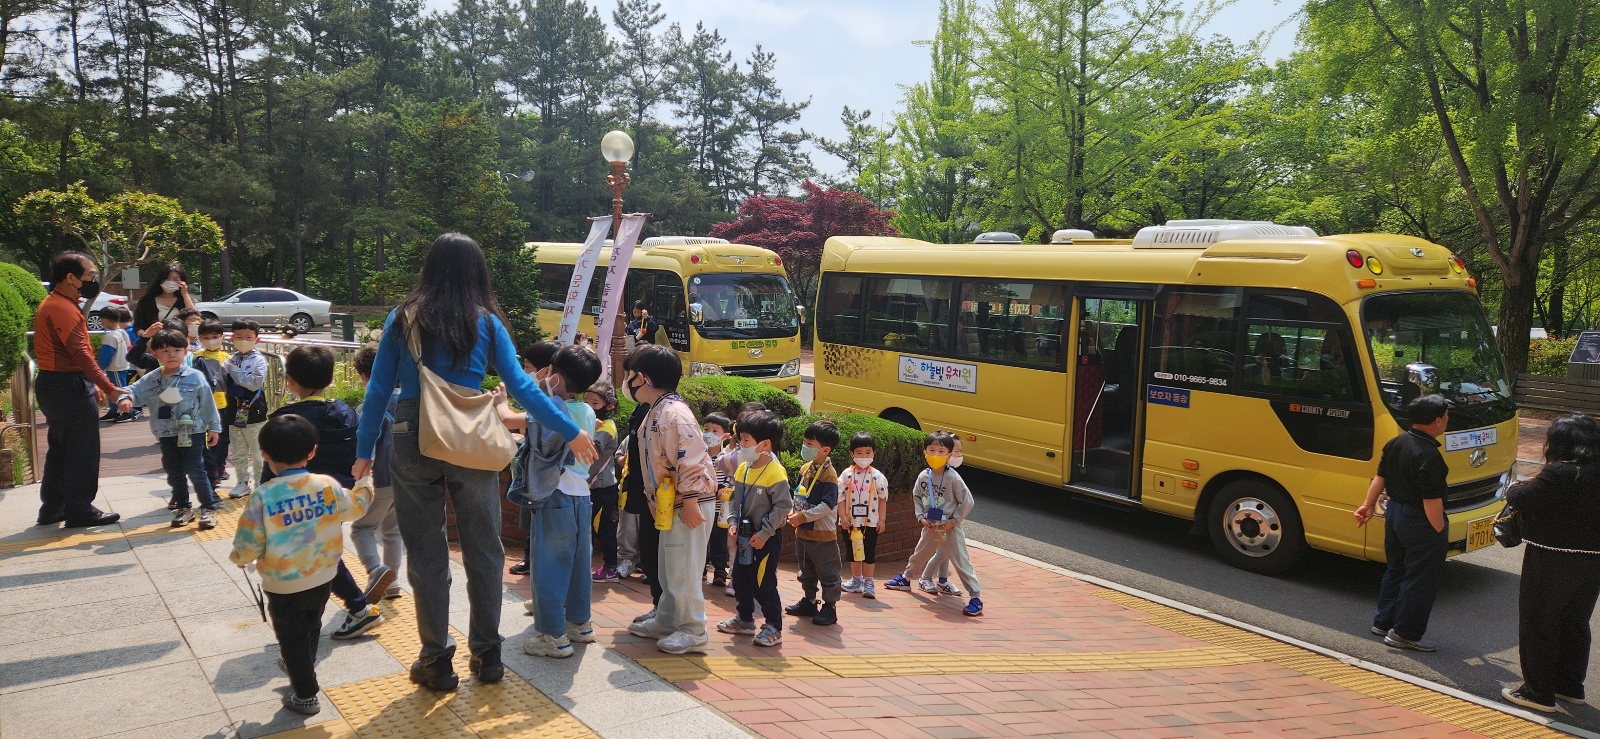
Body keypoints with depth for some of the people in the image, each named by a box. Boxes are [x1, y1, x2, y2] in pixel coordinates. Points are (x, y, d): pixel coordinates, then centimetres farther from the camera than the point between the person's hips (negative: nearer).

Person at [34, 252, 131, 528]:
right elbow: (80, 354, -27)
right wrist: (110, 389, -32)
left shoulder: (53, 304, 16)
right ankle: (79, 510, 3)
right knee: (82, 451, -3)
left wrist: (92, 384, 21)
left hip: (54, 384, 11)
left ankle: (52, 508, 25)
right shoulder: (63, 308, -18)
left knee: (60, 449, 17)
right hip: (69, 387, -11)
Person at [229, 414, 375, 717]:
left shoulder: (263, 497, -22)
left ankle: (305, 694, 22)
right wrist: (365, 484, 27)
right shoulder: (328, 486, -13)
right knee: (311, 628, 28)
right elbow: (355, 508, 8)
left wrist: (238, 557, 8)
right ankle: (303, 671, 51)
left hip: (283, 587, -4)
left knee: (292, 638, 14)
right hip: (323, 579, 4)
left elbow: (248, 546, -16)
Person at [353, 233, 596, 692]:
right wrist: (571, 432, 5)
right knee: (483, 550, 13)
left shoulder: (403, 319, 3)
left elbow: (379, 389, 2)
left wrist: (364, 450, 10)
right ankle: (487, 654, 22)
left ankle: (436, 662, 18)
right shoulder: (486, 322, 1)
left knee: (426, 554, 9)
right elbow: (521, 387, -2)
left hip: (413, 443, 0)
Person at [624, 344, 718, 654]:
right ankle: (666, 622, 33)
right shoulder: (656, 412, 13)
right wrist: (655, 500, 23)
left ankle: (692, 631, 9)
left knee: (683, 570, -3)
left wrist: (690, 502, -26)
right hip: (669, 504, 11)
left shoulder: (673, 412, -21)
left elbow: (690, 459, -26)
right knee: (668, 568, 20)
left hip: (688, 504, -11)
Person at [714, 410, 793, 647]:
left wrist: (764, 533, -19)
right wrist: (733, 524, -1)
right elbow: (735, 500, 13)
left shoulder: (775, 472, -20)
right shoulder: (743, 469, 4)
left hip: (766, 538, -8)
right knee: (740, 579, 18)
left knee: (763, 585, -3)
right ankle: (744, 620, 34)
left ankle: (774, 627, 10)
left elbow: (784, 506, -20)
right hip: (745, 536, 8)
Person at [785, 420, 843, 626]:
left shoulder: (829, 475, -20)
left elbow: (827, 506, -25)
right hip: (802, 532, 9)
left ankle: (830, 607, 14)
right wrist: (793, 513, -2)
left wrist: (802, 516, -22)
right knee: (806, 572, 21)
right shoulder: (805, 468, 5)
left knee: (827, 573, 4)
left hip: (823, 535, -8)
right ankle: (809, 602, 35)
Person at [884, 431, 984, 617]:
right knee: (919, 554, 25)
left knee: (961, 562, -5)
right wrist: (921, 517, 0)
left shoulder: (953, 478, -17)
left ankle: (976, 598, -1)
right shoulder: (923, 476, -1)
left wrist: (954, 521, -14)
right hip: (930, 527, 6)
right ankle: (905, 579, 48)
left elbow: (967, 502, -13)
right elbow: (916, 497, 12)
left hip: (949, 529, -6)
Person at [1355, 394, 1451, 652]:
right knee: (1421, 580, 2)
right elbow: (1431, 500, -23)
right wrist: (1439, 531, -15)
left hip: (1394, 512, 9)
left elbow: (1380, 477, 12)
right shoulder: (1428, 456, -24)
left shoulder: (1396, 443, 4)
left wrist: (1368, 505, 20)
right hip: (1418, 522, -9)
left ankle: (1383, 622, 29)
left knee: (1395, 570, 21)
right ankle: (1404, 633, 7)